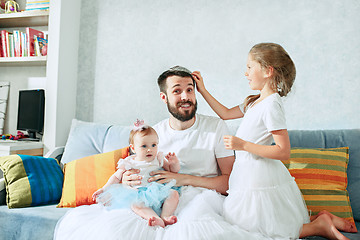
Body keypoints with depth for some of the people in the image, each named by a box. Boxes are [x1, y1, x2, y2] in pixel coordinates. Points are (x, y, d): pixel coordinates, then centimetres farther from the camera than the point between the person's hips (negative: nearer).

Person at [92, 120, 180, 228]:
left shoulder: (158, 160, 14)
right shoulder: (129, 163, 10)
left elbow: (174, 170, 19)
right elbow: (116, 177, 21)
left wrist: (175, 162, -4)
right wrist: (104, 189, 12)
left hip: (159, 191, 3)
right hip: (139, 194, -2)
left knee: (174, 193, -25)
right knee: (134, 203, -36)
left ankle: (165, 216, -38)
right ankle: (156, 219, -54)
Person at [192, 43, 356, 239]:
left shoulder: (271, 105, -20)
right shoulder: (254, 101, 9)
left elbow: (283, 152, -22)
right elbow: (226, 113, 21)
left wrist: (243, 145, -24)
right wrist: (203, 90, 17)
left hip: (258, 181, -9)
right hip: (248, 173, 9)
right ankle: (321, 220, 16)